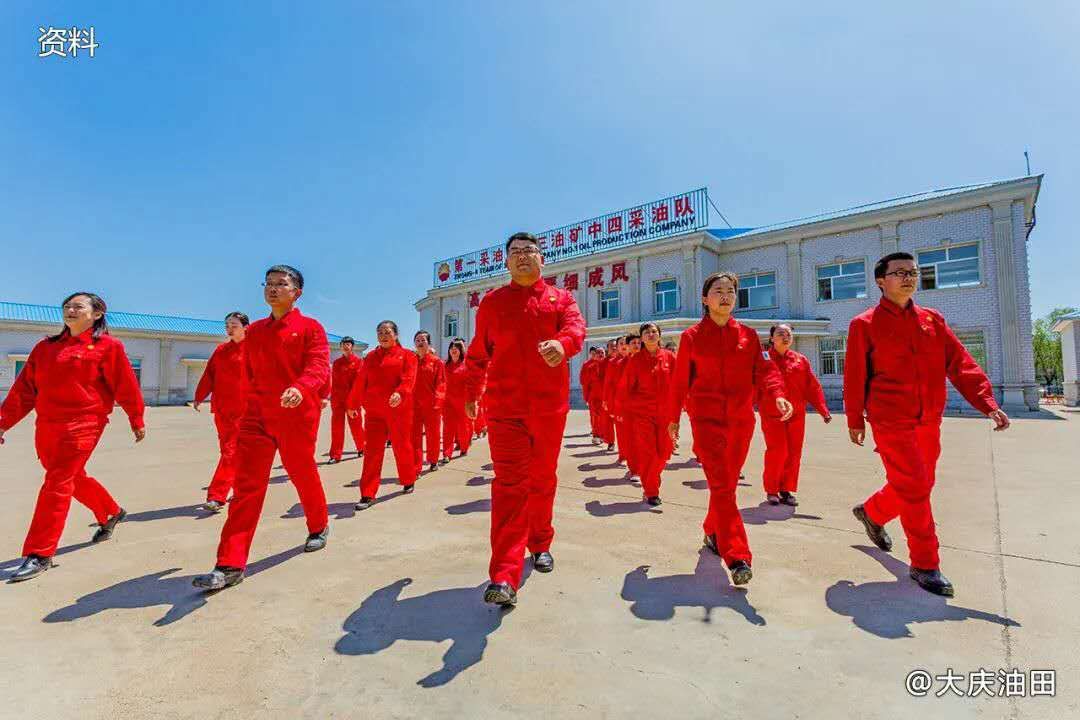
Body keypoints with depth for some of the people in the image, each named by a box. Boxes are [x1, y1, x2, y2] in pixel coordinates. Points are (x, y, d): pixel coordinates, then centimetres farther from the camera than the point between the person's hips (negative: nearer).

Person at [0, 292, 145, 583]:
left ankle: (40, 554, 1)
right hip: (46, 426, 7)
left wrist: (137, 421, 2)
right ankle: (110, 514, 39)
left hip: (82, 425, -6)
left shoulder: (107, 346, -3)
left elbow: (126, 386, -2)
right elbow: (24, 388, 15)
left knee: (57, 484, -7)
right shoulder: (46, 347, 13)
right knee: (73, 478, 18)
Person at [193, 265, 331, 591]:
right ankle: (232, 565, 3)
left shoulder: (310, 327, -3)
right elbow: (250, 372, 21)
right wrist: (253, 403, 17)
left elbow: (319, 365, -17)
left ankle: (319, 527, 37)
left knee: (302, 474, 11)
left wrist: (300, 387, -36)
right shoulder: (254, 331, 14)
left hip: (297, 414, -4)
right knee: (246, 484, -1)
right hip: (257, 414, 5)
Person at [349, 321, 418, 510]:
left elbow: (409, 378, -13)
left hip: (398, 409, -3)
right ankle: (368, 494, 5)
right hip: (374, 410, 3)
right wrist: (353, 404, 19)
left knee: (401, 446, 9)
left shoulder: (406, 355, 1)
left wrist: (400, 393, -31)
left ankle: (408, 481, 31)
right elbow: (361, 382, 16)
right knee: (372, 450, 1)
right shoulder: (370, 357, 13)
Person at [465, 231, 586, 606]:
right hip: (505, 407, -1)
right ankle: (504, 577, -6)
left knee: (543, 479, 15)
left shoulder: (560, 298, 9)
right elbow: (478, 353, 15)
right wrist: (471, 394, 18)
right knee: (510, 484, -7)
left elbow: (576, 327, -12)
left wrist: (562, 343, -35)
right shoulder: (492, 301, 10)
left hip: (550, 406, 1)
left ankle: (540, 543, 37)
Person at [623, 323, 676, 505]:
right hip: (642, 413, -2)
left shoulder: (670, 357, 3)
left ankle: (650, 481, 35)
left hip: (665, 413, 2)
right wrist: (625, 409, 1)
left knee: (664, 452, 7)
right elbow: (626, 386, 2)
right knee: (647, 453, -1)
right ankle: (651, 492, 14)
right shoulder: (635, 360, -1)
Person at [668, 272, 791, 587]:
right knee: (721, 484, -12)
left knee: (728, 482, 15)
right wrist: (674, 417, 9)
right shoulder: (691, 336, 1)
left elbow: (764, 369, -1)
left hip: (741, 420, 4)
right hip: (706, 419, -3)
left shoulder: (748, 335, 8)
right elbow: (679, 381, 5)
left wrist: (777, 395, -21)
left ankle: (713, 532, 36)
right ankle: (737, 556, -10)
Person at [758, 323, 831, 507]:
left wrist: (823, 409, 1)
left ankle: (786, 490, 20)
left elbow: (812, 386, 8)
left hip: (797, 415, 4)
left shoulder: (801, 360, 10)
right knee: (777, 452, -8)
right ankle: (771, 490, 10)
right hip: (772, 415, -4)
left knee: (793, 454, 6)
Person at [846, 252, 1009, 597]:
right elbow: (854, 376, -4)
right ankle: (925, 565, 9)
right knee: (915, 489, -6)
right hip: (890, 422, -6)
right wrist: (855, 420, -2)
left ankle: (871, 512, 42)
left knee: (919, 485, 16)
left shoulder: (932, 320, 9)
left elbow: (960, 363, 3)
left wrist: (988, 403, -9)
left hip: (929, 422, 6)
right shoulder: (865, 324, -5)